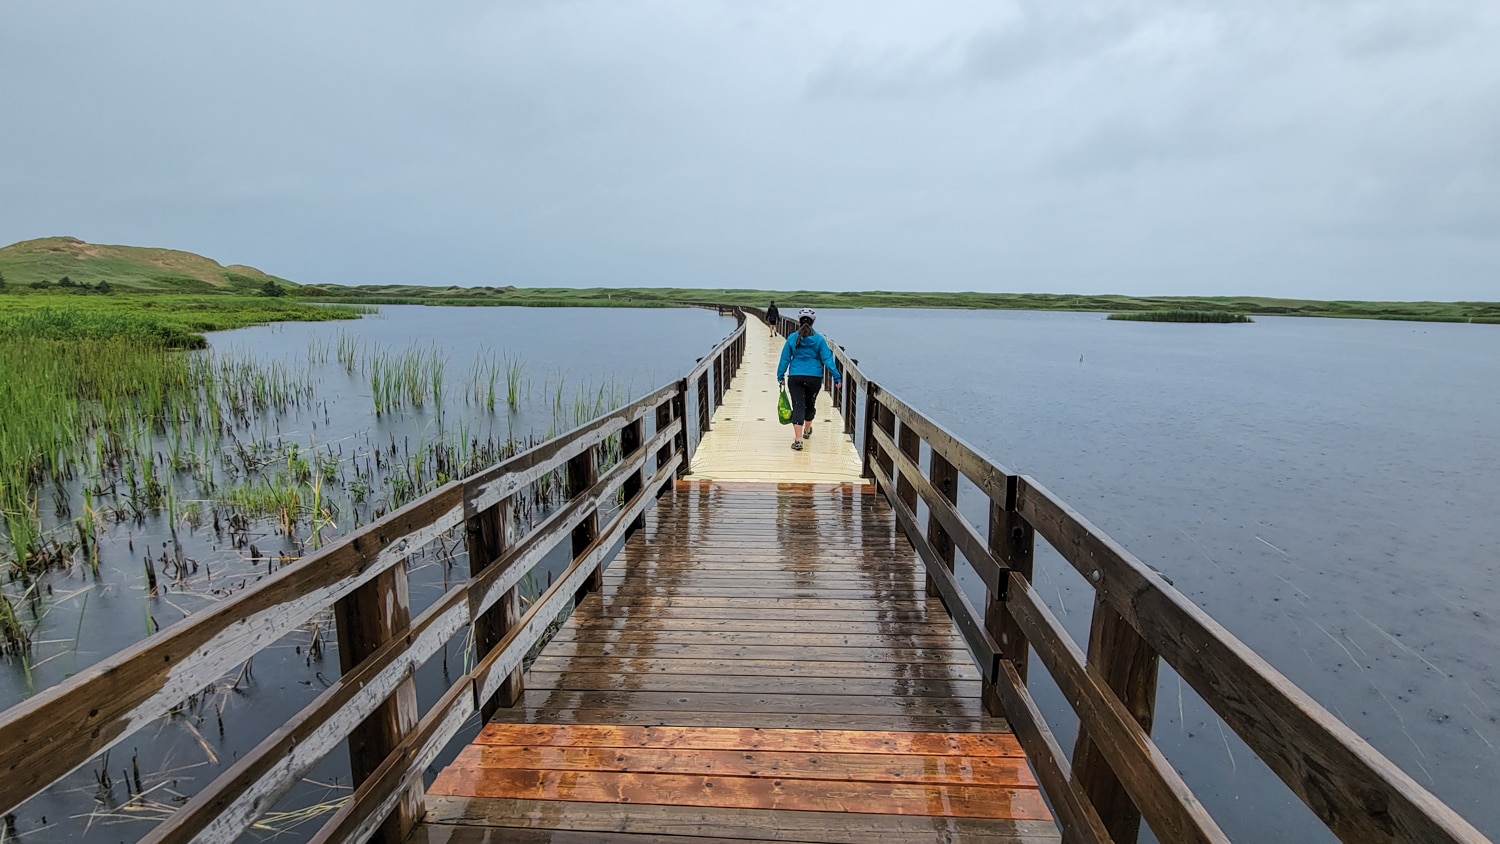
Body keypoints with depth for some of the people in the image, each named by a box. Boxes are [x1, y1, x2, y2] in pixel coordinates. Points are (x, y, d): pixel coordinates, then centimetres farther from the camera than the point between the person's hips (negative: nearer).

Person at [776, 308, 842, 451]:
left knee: (798, 406, -3)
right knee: (810, 404, 22)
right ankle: (807, 430, 44)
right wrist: (837, 377, -2)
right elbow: (827, 360, -5)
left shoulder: (792, 338, -2)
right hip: (815, 378, 1)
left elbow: (785, 359, 1)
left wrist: (780, 377, 8)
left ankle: (798, 440, -14)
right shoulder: (819, 339, -3)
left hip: (795, 378, -1)